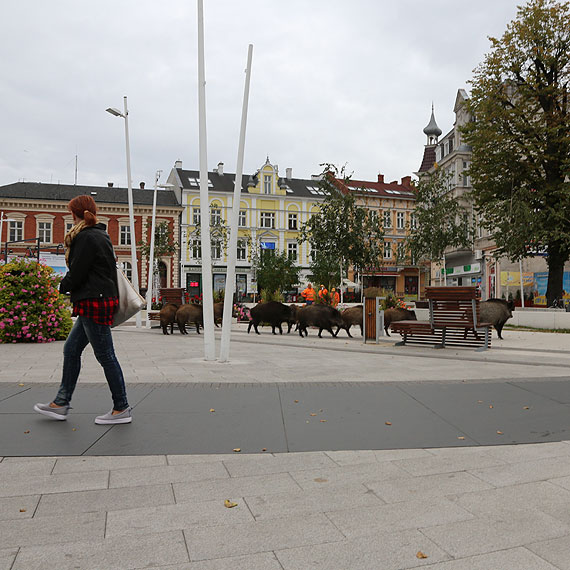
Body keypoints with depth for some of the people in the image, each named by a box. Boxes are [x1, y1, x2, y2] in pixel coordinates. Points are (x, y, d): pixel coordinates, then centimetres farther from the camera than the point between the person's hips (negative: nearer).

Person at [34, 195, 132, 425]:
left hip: (95, 302, -10)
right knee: (71, 350, 15)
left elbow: (77, 273, -14)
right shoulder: (101, 235, 17)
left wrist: (63, 286, 7)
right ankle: (61, 403, 24)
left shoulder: (86, 237, -13)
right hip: (97, 302, 10)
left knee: (105, 355, -4)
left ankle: (121, 408, 5)